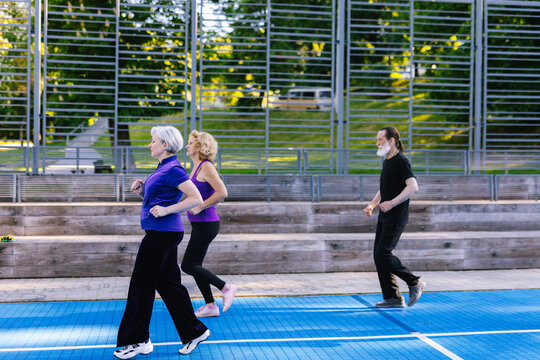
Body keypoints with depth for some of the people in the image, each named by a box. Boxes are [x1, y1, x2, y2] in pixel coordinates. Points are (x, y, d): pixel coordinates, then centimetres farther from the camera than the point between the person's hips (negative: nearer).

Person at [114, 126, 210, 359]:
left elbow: (196, 198, -19)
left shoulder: (173, 169, -13)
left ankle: (138, 340, 8)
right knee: (168, 284, 13)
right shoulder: (163, 169, 17)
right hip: (160, 233, 10)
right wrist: (142, 191, 6)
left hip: (163, 233, -10)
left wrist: (166, 210, -22)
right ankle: (194, 332, 19)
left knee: (142, 285, -2)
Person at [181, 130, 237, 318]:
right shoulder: (196, 168, 15)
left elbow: (222, 192, -23)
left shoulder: (206, 167, -14)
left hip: (206, 224, -10)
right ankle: (210, 306, 16)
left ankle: (226, 287, 1)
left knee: (188, 265, -7)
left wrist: (199, 207, -20)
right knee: (194, 266, 10)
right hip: (199, 225, 10)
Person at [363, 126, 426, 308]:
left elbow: (413, 186, -23)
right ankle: (393, 298, 11)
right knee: (378, 255, 6)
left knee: (383, 254, -12)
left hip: (396, 216, -10)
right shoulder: (386, 161, 17)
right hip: (385, 216, 10)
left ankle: (414, 282, 5)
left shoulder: (400, 161, -12)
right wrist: (372, 204, 13)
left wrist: (392, 203, -27)